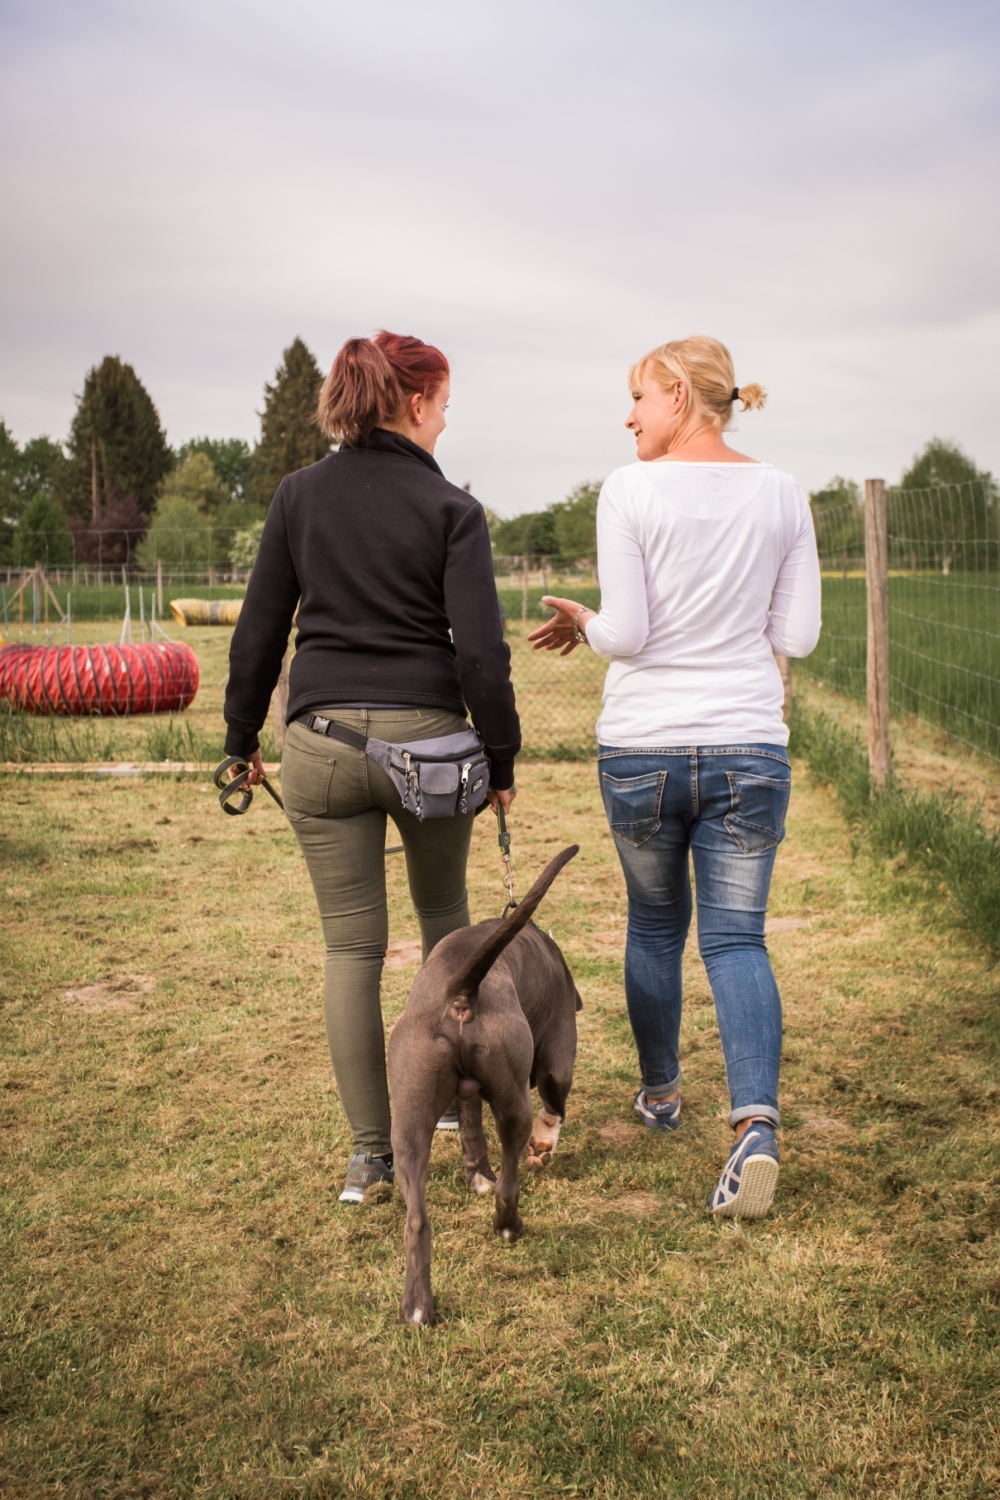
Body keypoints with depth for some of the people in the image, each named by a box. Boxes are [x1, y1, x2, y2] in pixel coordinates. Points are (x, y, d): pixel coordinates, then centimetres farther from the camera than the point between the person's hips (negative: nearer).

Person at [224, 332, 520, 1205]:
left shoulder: (300, 496, 3)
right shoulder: (451, 510, -5)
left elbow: (259, 633, 4)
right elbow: (482, 651, -11)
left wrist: (242, 740, 15)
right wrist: (502, 758, 0)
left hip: (323, 741, 2)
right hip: (427, 739, -1)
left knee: (352, 946, 7)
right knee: (445, 920, 21)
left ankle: (370, 1152, 11)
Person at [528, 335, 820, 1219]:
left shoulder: (631, 492, -8)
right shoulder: (782, 495, 2)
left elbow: (625, 633, -12)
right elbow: (798, 636, 3)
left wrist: (581, 623, 9)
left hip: (640, 749, -1)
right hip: (749, 749, 2)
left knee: (655, 925, 19)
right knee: (737, 938, 5)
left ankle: (660, 1094, 36)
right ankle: (756, 1123, -14)